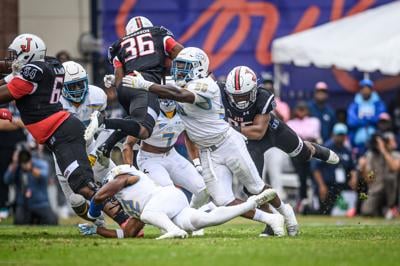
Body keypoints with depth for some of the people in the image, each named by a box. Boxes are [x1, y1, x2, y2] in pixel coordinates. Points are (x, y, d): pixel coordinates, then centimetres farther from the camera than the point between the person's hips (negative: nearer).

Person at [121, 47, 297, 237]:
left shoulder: (205, 85, -22)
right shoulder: (180, 86, 4)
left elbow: (179, 95, -36)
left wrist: (145, 85, -38)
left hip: (228, 144, -7)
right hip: (208, 154, 7)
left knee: (256, 189, 9)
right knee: (224, 202, -6)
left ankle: (284, 210, 37)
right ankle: (271, 220, 6)